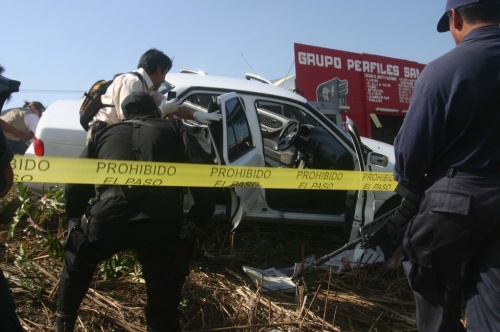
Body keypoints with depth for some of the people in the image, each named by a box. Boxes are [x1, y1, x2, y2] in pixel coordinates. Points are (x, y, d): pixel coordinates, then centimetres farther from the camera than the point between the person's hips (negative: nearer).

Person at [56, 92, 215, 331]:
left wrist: (73, 220, 40)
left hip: (108, 217, 2)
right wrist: (194, 223, 20)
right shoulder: (175, 132, 23)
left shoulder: (104, 134, 27)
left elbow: (75, 186, 26)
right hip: (162, 222, -1)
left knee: (76, 266, 35)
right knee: (163, 309, 13)